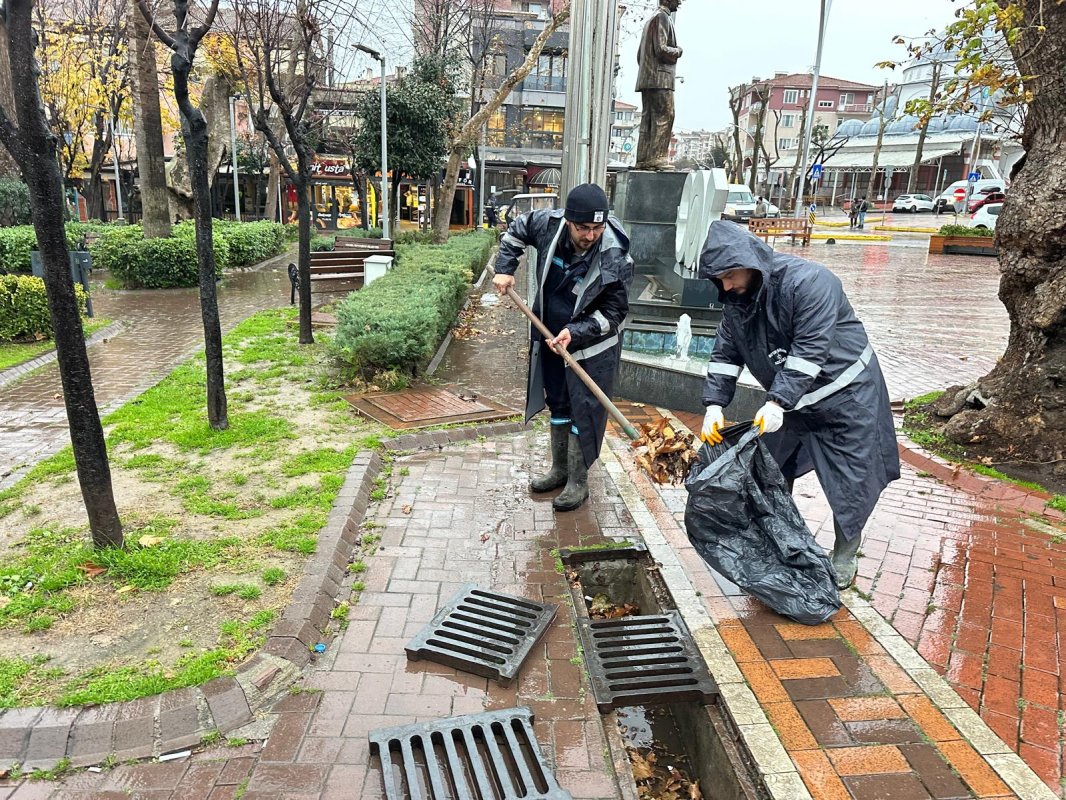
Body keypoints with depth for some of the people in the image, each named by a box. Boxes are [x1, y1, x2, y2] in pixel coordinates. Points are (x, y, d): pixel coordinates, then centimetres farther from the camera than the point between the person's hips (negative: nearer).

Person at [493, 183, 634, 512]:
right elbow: (516, 229, 7)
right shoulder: (549, 223, -15)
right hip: (551, 337, 5)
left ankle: (578, 482, 18)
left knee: (584, 414, 1)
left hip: (591, 346, -5)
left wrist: (575, 333, -28)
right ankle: (559, 470, 36)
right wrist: (505, 269, -1)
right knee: (558, 405, 18)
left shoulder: (615, 258, -25)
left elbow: (614, 312, -17)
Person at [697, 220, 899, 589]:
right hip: (789, 398, 7)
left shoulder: (808, 281, -28)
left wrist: (778, 402, -36)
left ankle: (844, 558, 23)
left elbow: (809, 351, -32)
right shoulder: (737, 299, -5)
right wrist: (714, 405, -14)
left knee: (850, 480, 2)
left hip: (844, 394, -7)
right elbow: (725, 354, -3)